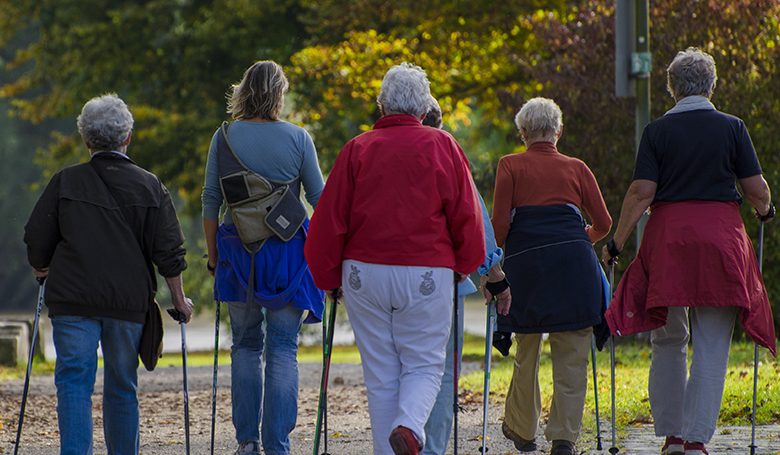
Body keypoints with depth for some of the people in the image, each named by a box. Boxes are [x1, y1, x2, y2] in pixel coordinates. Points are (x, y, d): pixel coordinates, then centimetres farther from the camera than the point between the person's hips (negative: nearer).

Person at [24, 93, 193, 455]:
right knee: (122, 387, 13)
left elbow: (36, 240, 5)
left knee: (74, 382, -5)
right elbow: (169, 251, 2)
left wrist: (42, 273, 25)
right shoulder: (149, 186, 2)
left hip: (72, 301, -1)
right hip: (129, 302, 1)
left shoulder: (65, 182, 1)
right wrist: (179, 299, 13)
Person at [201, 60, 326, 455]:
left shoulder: (225, 137, 0)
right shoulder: (297, 138, -3)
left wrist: (213, 255, 11)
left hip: (238, 251, 2)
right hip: (288, 251, -1)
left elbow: (210, 201, 2)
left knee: (245, 345, 14)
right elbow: (320, 199, 1)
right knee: (283, 349, 1)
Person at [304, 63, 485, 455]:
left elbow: (329, 219, 3)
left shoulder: (357, 149, 3)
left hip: (365, 273, 1)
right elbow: (466, 216, 0)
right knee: (424, 364, 6)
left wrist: (328, 276, 14)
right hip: (427, 274, -1)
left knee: (380, 374, 9)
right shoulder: (442, 147, 1)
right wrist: (466, 265, 16)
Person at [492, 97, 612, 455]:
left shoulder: (510, 166, 8)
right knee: (571, 355, 2)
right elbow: (603, 223, 13)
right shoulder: (576, 168, 13)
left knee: (526, 350, 15)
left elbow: (499, 223, -1)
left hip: (525, 263, 0)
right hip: (573, 261, 0)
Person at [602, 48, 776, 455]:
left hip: (668, 237, 1)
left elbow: (641, 192, -6)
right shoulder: (732, 128, 1)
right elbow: (756, 190, 2)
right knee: (712, 346, 2)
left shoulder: (657, 131, 0)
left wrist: (616, 244, 0)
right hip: (721, 236, -1)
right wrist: (765, 210, 24)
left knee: (668, 341, 13)